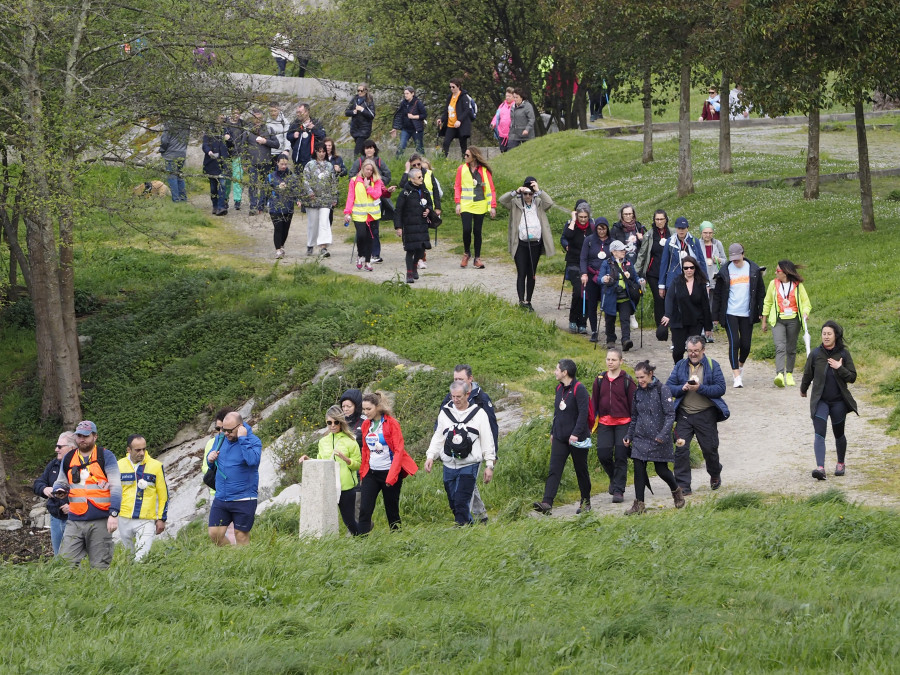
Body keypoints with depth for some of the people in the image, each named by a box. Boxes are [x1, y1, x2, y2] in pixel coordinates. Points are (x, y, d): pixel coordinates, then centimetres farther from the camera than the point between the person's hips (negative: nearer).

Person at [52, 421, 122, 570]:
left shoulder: (106, 456, 2)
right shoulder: (68, 458, 15)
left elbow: (116, 487, -3)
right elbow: (61, 482, 26)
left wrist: (114, 514, -13)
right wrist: (59, 491, 0)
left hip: (100, 523, -3)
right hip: (75, 522, 3)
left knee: (100, 567, 1)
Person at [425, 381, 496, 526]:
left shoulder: (479, 414, 0)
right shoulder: (445, 412, 9)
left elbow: (487, 441, 3)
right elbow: (438, 437, 16)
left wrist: (489, 465, 1)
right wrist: (431, 456, 3)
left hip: (469, 466, -4)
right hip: (449, 465, 4)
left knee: (462, 502, -15)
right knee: (453, 503, 7)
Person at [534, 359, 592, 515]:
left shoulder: (579, 389, -14)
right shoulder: (559, 388, 11)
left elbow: (583, 413, -19)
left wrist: (576, 433, -24)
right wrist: (552, 432, 20)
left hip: (577, 438, -7)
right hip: (560, 438, 7)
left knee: (581, 470, 7)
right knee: (554, 470, -6)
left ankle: (586, 502, 22)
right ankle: (547, 503, -16)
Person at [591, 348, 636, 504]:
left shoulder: (627, 380, -1)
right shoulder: (599, 379, 8)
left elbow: (633, 403, 1)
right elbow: (594, 402, 13)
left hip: (623, 423, -3)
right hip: (604, 424, 3)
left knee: (621, 457, -4)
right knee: (603, 455, -4)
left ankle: (618, 490, 2)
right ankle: (614, 478, 25)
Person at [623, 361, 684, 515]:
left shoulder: (661, 391, -9)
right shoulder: (638, 392, 8)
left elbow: (670, 414, -12)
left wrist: (663, 434, -22)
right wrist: (629, 435, 14)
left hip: (658, 439, -5)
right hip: (641, 438, 5)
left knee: (661, 470, 3)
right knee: (639, 469, -4)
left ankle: (676, 491, 32)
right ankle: (639, 504, 1)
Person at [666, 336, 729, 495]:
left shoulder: (713, 366, 0)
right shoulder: (680, 366, 8)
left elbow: (720, 389, -9)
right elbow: (668, 388, 4)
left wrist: (700, 388, -19)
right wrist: (682, 388, -16)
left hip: (706, 415, -2)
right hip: (684, 415, 2)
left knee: (709, 448, 9)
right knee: (681, 449, -7)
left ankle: (715, 474, 38)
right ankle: (682, 485, -3)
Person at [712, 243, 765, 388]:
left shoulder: (754, 270, 2)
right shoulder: (725, 271, -1)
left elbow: (760, 292, 9)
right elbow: (717, 295, 3)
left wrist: (761, 312, 4)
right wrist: (715, 316, 2)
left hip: (747, 314, 2)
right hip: (730, 313, -2)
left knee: (746, 344, 5)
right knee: (734, 343, -12)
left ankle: (740, 366, 35)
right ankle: (737, 376, -11)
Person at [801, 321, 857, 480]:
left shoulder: (843, 354, -3)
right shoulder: (815, 354, -2)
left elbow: (852, 377, -3)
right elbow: (807, 375, 12)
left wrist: (840, 368, -18)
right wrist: (803, 390, 24)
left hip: (838, 401, 1)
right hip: (819, 401, -1)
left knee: (838, 434, 14)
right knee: (819, 434, -15)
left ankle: (841, 464, 36)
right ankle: (820, 467, -24)